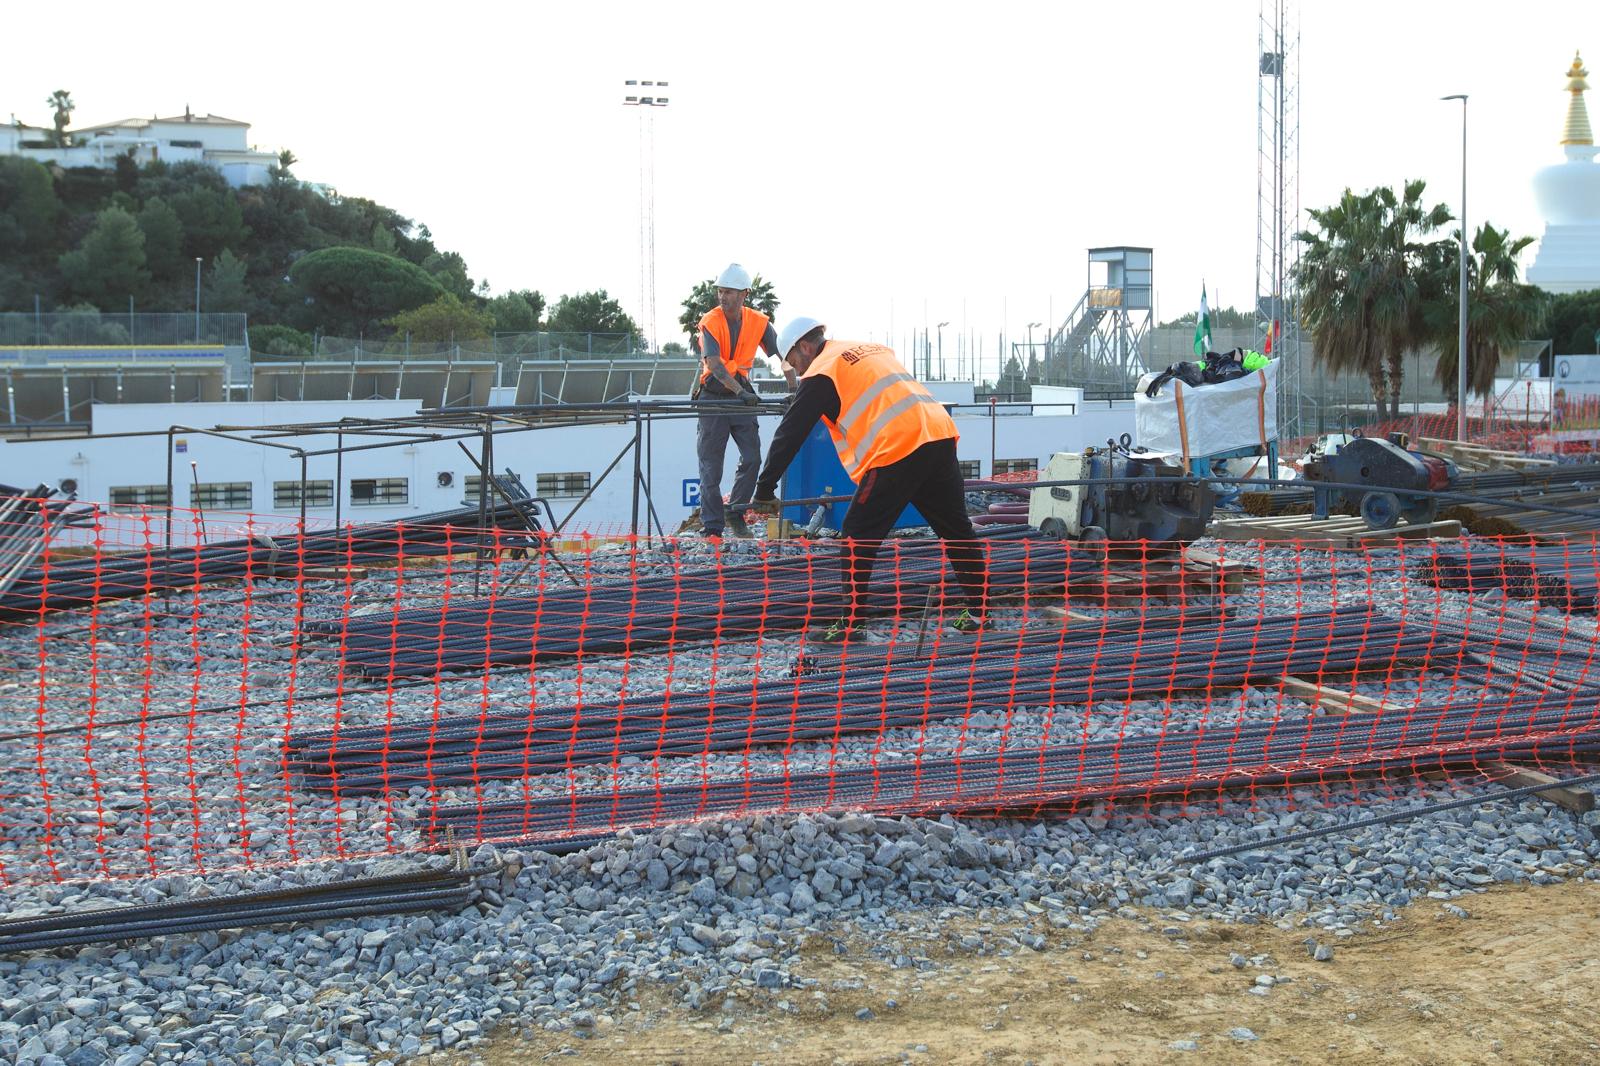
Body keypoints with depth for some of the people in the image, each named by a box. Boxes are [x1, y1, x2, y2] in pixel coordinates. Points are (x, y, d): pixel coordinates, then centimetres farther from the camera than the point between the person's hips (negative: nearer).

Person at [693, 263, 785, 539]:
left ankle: (735, 512, 16)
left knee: (752, 457, -3)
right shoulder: (710, 322, -14)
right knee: (710, 465, -2)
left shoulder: (758, 322, -3)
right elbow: (714, 364, -27)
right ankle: (712, 527, 3)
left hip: (741, 394, 3)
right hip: (713, 395, -3)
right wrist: (741, 392, -39)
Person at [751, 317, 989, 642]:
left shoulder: (822, 372, 5)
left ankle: (849, 624, 2)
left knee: (858, 536, 3)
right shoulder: (874, 349, 28)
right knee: (956, 529, 17)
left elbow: (789, 434, 5)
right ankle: (978, 611, 22)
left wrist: (764, 490, 12)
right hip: (941, 435, 7)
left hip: (897, 450, -7)